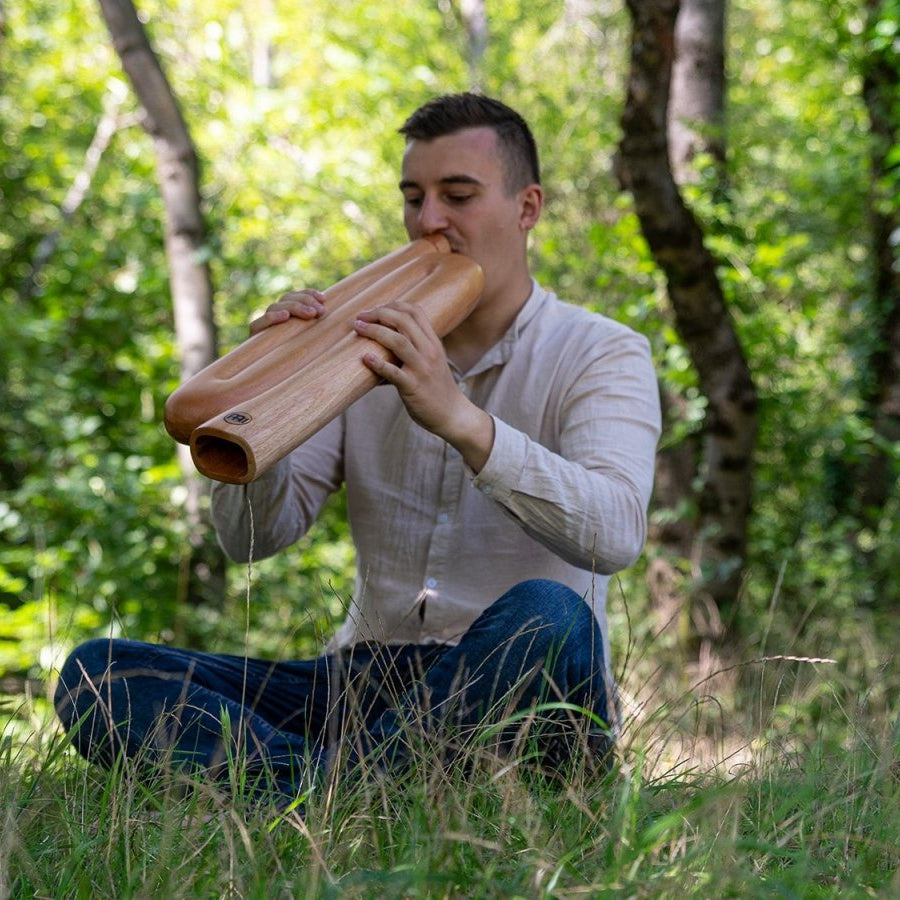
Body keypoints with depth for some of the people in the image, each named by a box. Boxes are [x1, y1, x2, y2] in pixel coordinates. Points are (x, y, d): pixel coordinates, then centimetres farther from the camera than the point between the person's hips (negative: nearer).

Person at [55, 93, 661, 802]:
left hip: (515, 697, -3)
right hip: (363, 685, 4)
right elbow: (253, 538, 3)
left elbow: (614, 534, -20)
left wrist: (461, 419, -31)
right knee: (100, 671, -15)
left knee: (547, 618, -39)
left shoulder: (602, 355, 1)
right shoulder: (373, 348, 12)